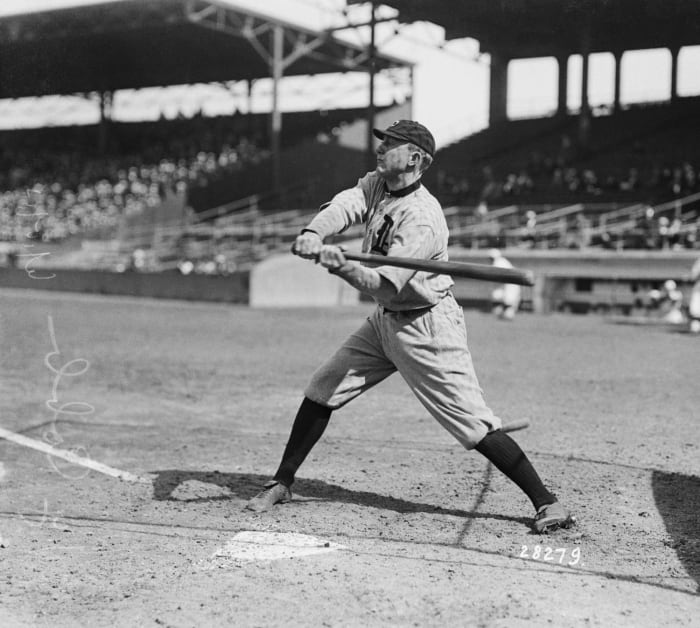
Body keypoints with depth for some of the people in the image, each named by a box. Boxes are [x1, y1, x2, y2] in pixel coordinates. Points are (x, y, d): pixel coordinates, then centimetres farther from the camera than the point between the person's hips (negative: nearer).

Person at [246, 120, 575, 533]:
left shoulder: (423, 219, -25)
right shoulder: (377, 184, 1)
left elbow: (384, 283, -31)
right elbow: (343, 206, -15)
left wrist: (343, 266, -48)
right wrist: (314, 233, -36)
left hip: (427, 328, -8)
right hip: (385, 320, 8)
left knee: (474, 424, -11)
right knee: (322, 390, 7)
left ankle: (546, 503, -4)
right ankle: (283, 483, 20)